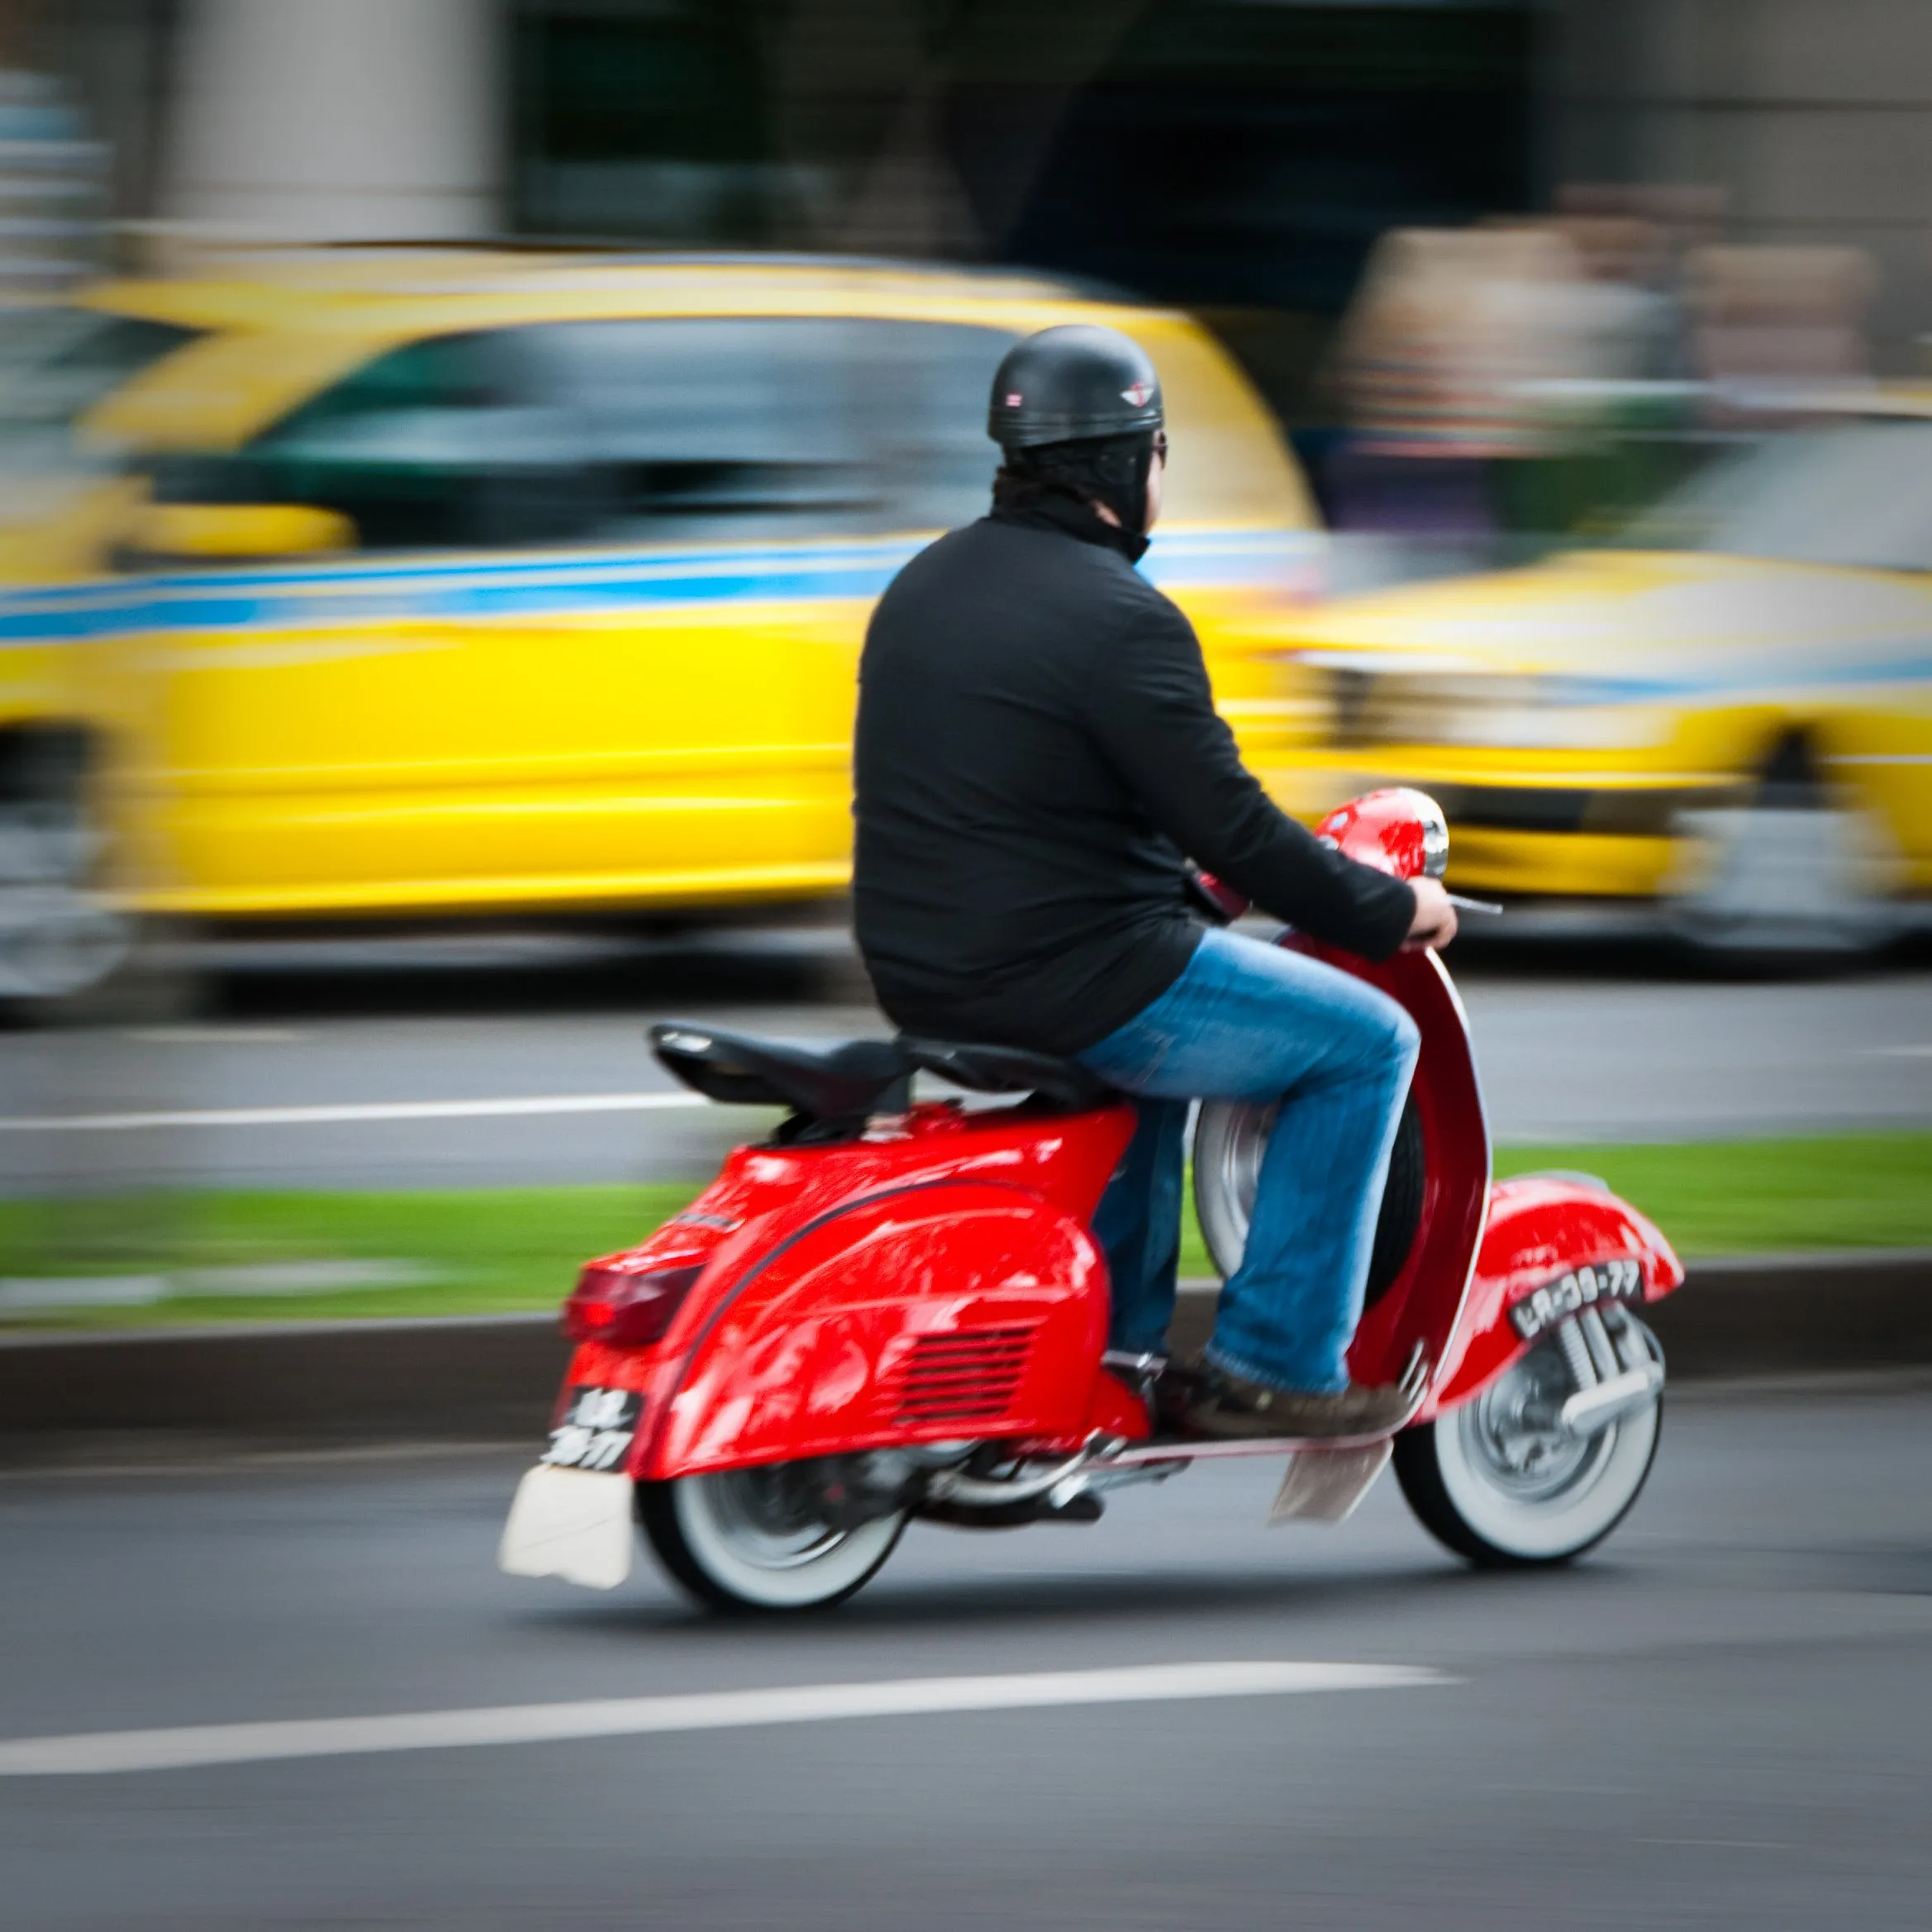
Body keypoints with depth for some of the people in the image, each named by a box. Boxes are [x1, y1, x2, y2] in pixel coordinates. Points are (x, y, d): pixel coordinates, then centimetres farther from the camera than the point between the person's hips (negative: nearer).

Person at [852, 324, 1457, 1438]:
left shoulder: (928, 585, 10)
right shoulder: (1118, 618, -18)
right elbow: (1230, 831, -18)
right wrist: (1390, 910, -3)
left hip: (922, 972, 9)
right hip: (1067, 982, -9)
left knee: (1166, 1014, 37)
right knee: (1367, 1045, 3)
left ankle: (1120, 1343, 35)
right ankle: (1274, 1366, 3)